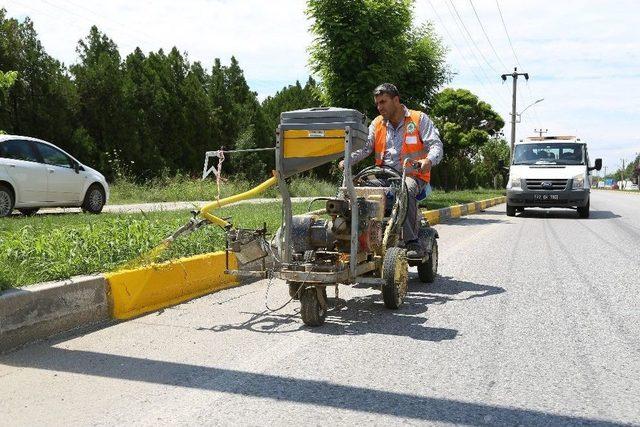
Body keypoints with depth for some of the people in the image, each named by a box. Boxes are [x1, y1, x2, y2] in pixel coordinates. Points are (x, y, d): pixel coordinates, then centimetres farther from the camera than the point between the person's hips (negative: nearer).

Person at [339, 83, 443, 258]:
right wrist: (348, 160, -16)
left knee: (406, 190, -38)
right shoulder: (377, 124, 19)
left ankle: (412, 242, -35)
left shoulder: (419, 119, 7)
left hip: (413, 175, -4)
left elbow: (436, 145, -2)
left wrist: (429, 161, -25)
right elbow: (364, 146, 5)